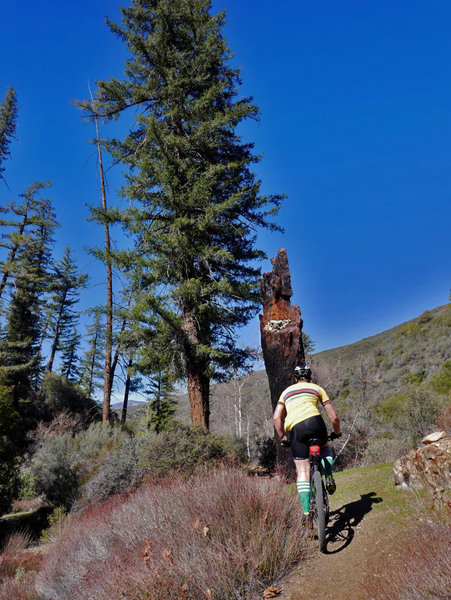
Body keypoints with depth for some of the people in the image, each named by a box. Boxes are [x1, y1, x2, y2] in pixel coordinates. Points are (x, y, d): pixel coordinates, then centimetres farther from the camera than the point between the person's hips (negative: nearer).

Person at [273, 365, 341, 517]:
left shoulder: (287, 391, 27)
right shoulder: (317, 388, 23)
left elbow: (276, 417, 15)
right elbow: (334, 416, 19)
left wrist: (282, 437, 26)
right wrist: (337, 432, 37)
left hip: (294, 428, 1)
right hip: (314, 422, 0)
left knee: (302, 471, 5)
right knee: (325, 448, 33)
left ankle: (306, 512, -1)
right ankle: (329, 477, 12)